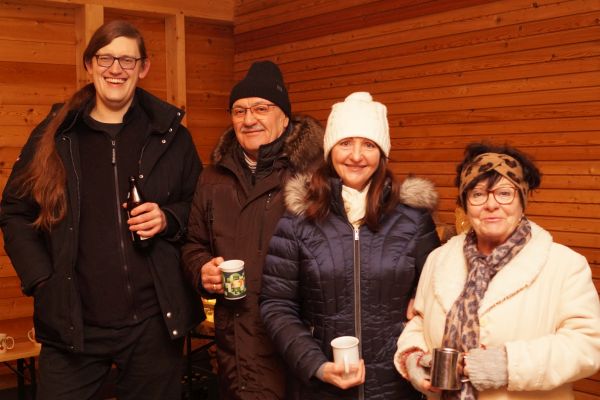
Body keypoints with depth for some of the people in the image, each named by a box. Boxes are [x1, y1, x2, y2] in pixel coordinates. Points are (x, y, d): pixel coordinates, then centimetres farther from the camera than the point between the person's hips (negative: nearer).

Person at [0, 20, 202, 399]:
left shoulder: (171, 135, 4)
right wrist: (41, 280, -4)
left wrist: (169, 219, -9)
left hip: (154, 321, 0)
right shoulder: (55, 134, 3)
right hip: (72, 322, 0)